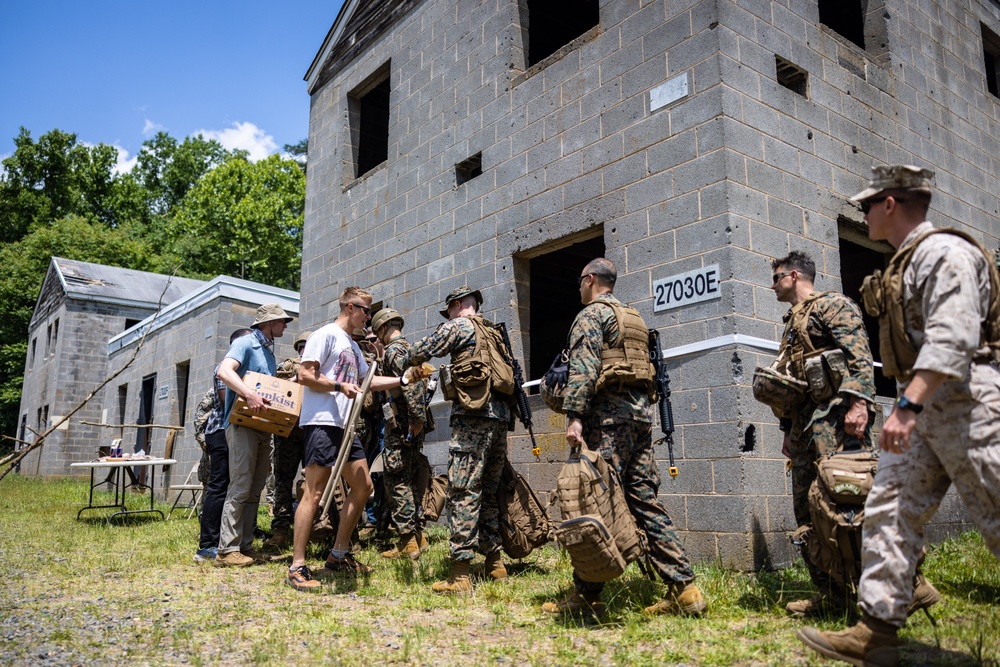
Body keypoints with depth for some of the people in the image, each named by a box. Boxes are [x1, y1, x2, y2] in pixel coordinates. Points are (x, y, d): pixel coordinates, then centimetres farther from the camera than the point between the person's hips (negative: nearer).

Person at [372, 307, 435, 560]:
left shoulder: (393, 350, -9)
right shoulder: (411, 348, 20)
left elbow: (410, 384, -22)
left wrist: (415, 419, -24)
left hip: (402, 424, -9)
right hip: (415, 423, 10)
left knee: (395, 480, -6)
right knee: (409, 477, 15)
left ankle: (408, 542, -5)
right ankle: (418, 534, 19)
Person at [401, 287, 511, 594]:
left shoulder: (459, 325, 3)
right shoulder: (494, 332, 23)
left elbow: (421, 351, -3)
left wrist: (405, 361, 19)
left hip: (474, 415, -8)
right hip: (501, 414, 8)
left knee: (463, 491, -10)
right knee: (488, 490, 15)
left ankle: (460, 574, -12)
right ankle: (495, 561, 20)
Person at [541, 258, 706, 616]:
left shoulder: (591, 314, -2)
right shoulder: (634, 317, 25)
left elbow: (583, 369, -15)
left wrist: (574, 417, -20)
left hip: (608, 415, -8)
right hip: (641, 412, 8)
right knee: (646, 502, 7)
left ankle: (586, 594, -1)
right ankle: (683, 589, 5)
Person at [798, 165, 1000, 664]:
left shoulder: (944, 252, -12)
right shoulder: (906, 263, 18)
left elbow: (951, 339, -24)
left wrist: (908, 405, -31)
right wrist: (908, 405, 19)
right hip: (920, 403, 10)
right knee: (888, 509, 3)